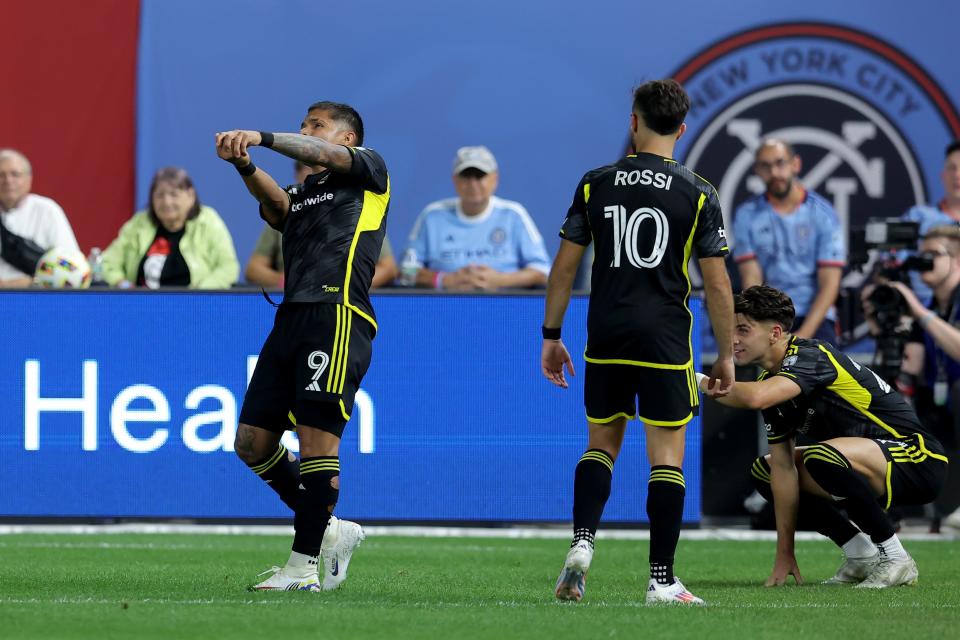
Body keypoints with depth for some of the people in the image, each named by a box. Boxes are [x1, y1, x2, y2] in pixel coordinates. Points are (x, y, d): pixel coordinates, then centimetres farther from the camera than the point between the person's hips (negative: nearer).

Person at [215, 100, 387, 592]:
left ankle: (305, 563, -7)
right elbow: (274, 202, 2)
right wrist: (245, 166, -19)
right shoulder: (300, 194, 25)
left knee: (316, 436, -12)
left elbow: (323, 156, -9)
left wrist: (263, 138, -22)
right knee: (253, 441, 4)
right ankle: (328, 531, 16)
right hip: (292, 318, 8)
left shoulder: (368, 170, 12)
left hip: (338, 316, -8)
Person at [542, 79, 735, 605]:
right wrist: (726, 355, 6)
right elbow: (717, 285, -3)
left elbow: (564, 267, 4)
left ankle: (582, 543, -4)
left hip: (606, 342, 2)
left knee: (601, 444, 17)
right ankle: (661, 581, 1)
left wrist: (551, 335, 13)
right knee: (666, 457, 2)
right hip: (665, 342, -2)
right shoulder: (698, 194, -3)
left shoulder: (595, 184, 3)